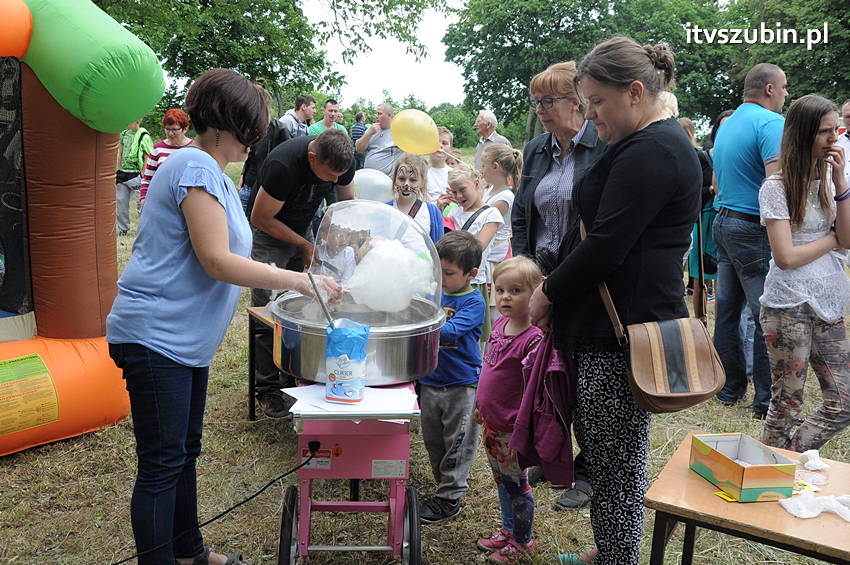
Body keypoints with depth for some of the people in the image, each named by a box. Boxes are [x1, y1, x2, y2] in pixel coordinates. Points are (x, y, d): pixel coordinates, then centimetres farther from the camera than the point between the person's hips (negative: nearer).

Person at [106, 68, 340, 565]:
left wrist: (293, 281, 14)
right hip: (156, 337, -11)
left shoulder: (210, 171, 15)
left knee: (185, 450, 20)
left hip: (184, 338, 11)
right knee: (162, 463, -1)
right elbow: (217, 262, -23)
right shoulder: (196, 168, -17)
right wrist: (298, 280, -18)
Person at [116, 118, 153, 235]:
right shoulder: (124, 134, 10)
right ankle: (122, 229, 22)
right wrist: (119, 171, 12)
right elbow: (120, 154, 18)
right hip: (123, 173, 7)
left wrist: (142, 177, -13)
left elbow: (147, 159, -10)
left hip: (136, 174, -7)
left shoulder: (144, 137, -10)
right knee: (120, 201, 10)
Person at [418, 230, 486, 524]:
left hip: (462, 384, -6)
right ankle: (445, 487, 32)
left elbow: (451, 331, -26)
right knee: (433, 441, 16)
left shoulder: (473, 301, -13)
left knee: (457, 444, 5)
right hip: (430, 380, 6)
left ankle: (449, 497, 16)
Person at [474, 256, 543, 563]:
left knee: (516, 485, 9)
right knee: (501, 481, 23)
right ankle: (509, 529, 42)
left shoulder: (534, 338, -23)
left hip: (513, 429, -8)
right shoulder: (499, 324, 2)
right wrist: (481, 405, 19)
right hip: (491, 423, 8)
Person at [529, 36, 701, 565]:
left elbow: (606, 244, -21)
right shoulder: (654, 143, 18)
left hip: (624, 329, -11)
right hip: (610, 324, 11)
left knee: (616, 463, 0)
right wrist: (556, 289, 10)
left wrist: (549, 292, -7)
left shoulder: (651, 152, -16)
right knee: (600, 445, 21)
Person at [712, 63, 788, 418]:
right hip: (754, 229, -9)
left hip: (724, 220, 9)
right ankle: (766, 400, 4)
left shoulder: (726, 125, 16)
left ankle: (730, 388, 21)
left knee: (728, 310, 12)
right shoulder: (771, 122, -12)